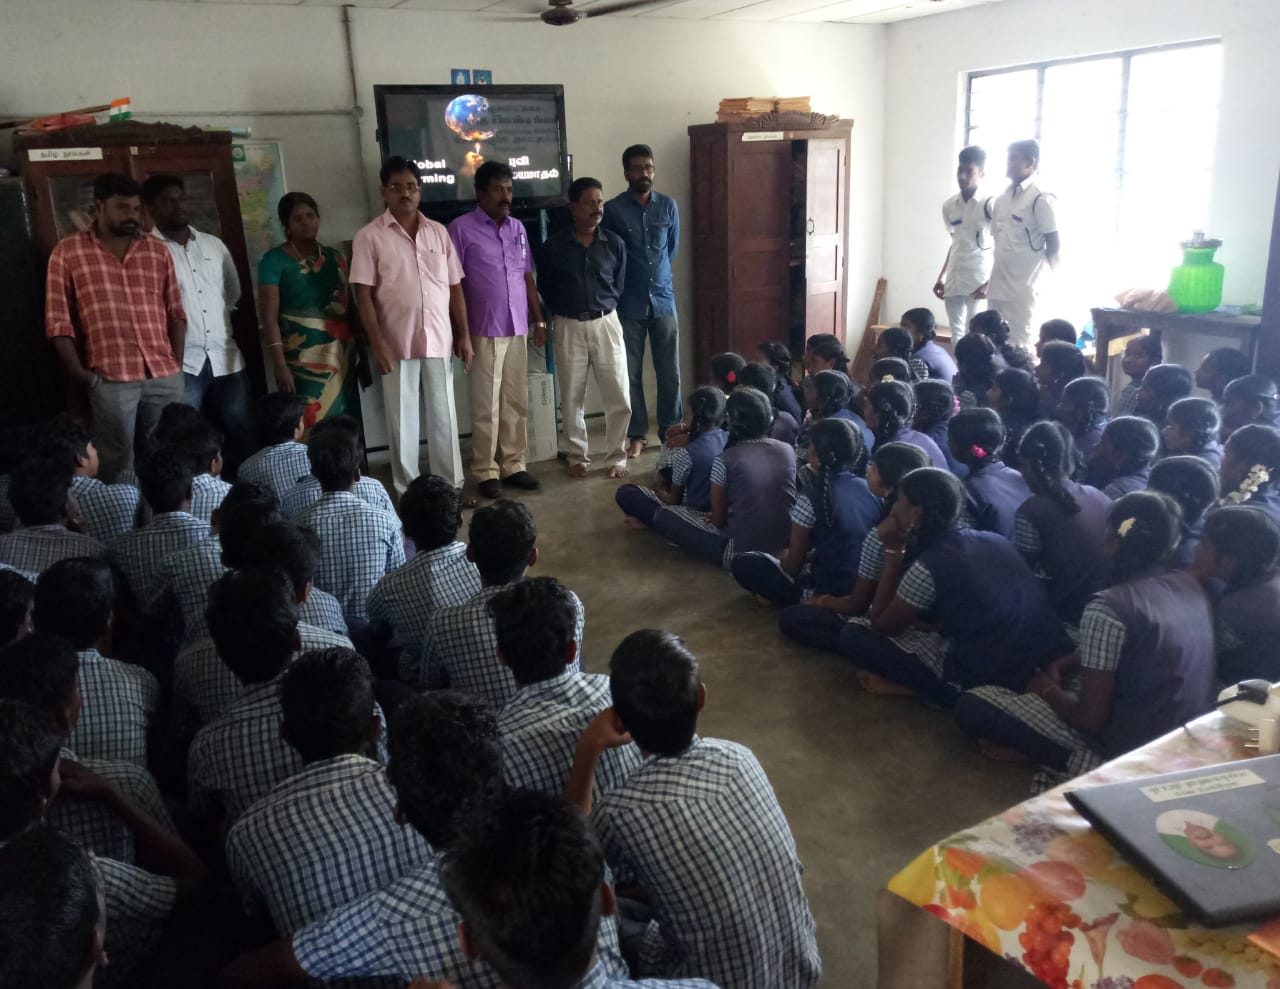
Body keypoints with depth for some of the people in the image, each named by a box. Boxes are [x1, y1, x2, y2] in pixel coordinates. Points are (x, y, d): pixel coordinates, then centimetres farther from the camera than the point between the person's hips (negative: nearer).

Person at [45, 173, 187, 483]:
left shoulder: (157, 251, 13)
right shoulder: (67, 252, 3)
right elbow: (58, 320, 0)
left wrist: (177, 363, 5)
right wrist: (77, 370, -6)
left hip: (165, 375, 3)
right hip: (110, 378, -3)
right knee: (118, 463, 3)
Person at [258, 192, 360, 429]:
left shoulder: (334, 257, 13)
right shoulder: (274, 260, -1)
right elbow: (269, 316, -7)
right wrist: (280, 364, -16)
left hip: (340, 354, 5)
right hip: (301, 356, -4)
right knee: (307, 423, -9)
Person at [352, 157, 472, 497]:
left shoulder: (439, 231, 8)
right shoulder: (370, 236, -3)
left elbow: (454, 287, 10)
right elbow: (364, 295, -6)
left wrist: (464, 335, 5)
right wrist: (377, 344, -14)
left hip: (439, 340, 3)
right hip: (397, 343, -3)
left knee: (444, 416, 9)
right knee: (402, 421, 4)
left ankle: (451, 485, 19)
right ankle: (407, 492, 14)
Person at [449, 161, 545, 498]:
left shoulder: (518, 228, 13)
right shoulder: (461, 228, -4)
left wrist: (539, 320, 12)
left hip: (518, 330, 5)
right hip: (483, 331, -5)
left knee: (516, 402, 8)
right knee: (486, 405, 0)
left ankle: (513, 465, 16)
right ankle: (486, 471, 8)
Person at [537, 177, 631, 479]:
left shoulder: (614, 243, 1)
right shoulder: (553, 245, -3)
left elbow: (619, 285, 11)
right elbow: (544, 288, 8)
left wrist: (603, 307, 7)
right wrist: (565, 309, 7)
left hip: (606, 323, 1)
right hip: (569, 327, -1)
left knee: (619, 397, -2)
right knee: (572, 398, 6)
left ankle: (616, 457, 13)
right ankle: (578, 457, 20)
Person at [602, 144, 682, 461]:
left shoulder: (668, 205, 4)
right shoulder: (612, 209, -6)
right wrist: (622, 284, 6)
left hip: (663, 300, 2)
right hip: (628, 304, -2)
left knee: (670, 372, 5)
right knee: (631, 373, 4)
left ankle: (670, 430, 20)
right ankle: (637, 434, 16)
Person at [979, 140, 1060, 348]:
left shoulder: (1040, 198, -10)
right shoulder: (1001, 198, 12)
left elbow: (1054, 244, -7)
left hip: (1022, 288, -7)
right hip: (998, 286, 7)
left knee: (1019, 344, -2)